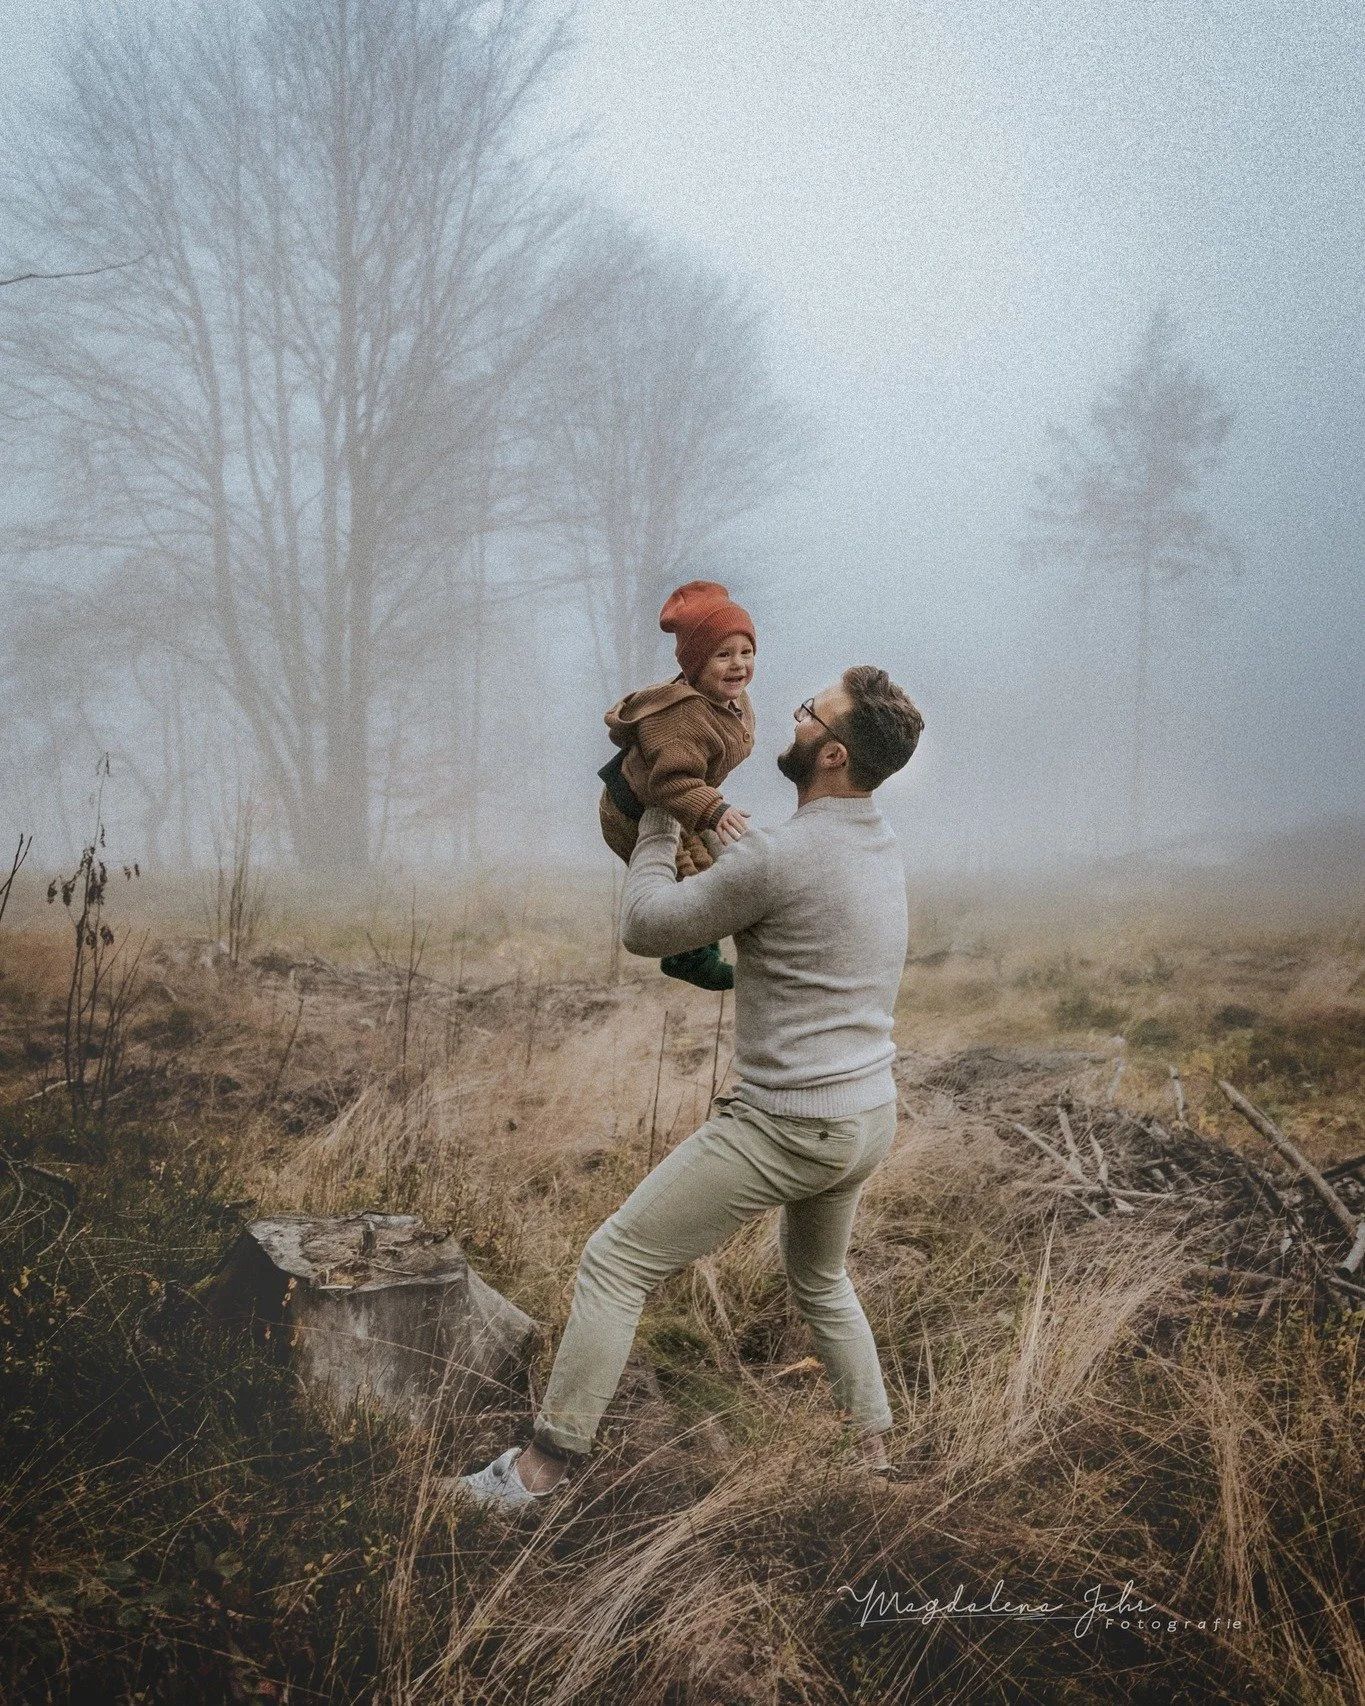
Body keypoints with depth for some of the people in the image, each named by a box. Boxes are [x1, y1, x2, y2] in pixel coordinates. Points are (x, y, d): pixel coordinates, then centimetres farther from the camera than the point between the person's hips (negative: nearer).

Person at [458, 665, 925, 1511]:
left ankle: (543, 1467, 5)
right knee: (821, 1281, 32)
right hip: (870, 1119, 9)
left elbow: (645, 927, -10)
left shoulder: (776, 857, -22)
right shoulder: (882, 841, 5)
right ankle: (875, 1451, 39)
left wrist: (660, 822, 3)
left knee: (616, 1263, 0)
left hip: (785, 1127, -9)